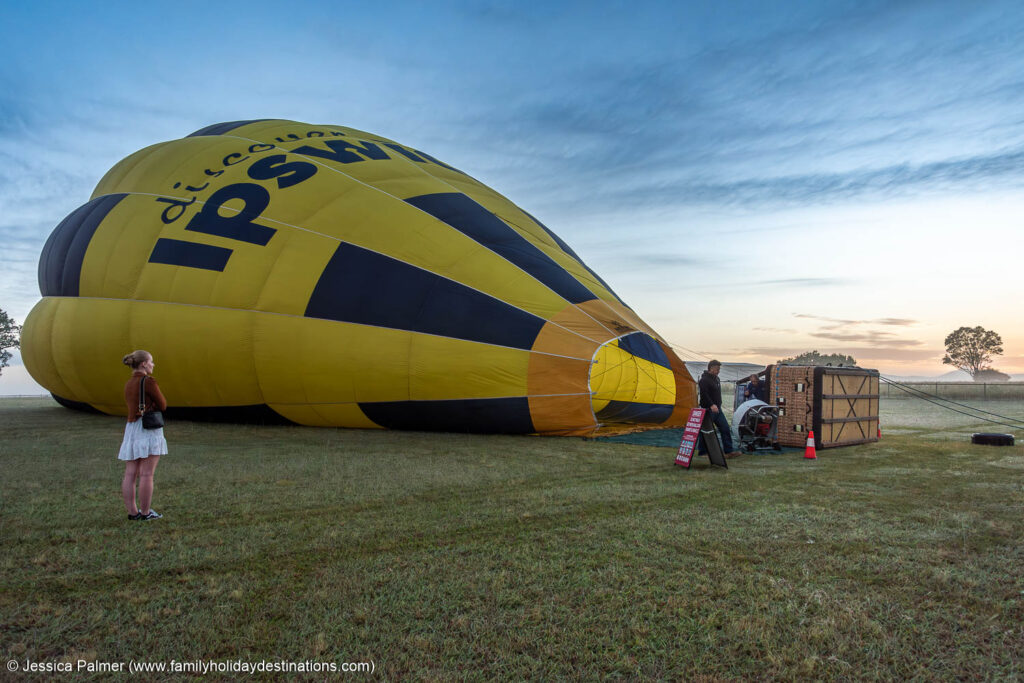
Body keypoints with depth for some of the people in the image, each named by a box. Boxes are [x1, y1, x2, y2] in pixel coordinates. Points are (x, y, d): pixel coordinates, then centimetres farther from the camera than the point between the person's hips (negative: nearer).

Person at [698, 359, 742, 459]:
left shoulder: (716, 379, 15)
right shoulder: (704, 380, -15)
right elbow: (704, 394, -26)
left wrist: (718, 405, 20)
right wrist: (711, 405, -34)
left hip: (717, 409, 9)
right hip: (708, 409, -9)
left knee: (725, 429, 2)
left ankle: (728, 451, 4)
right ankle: (701, 451, 13)